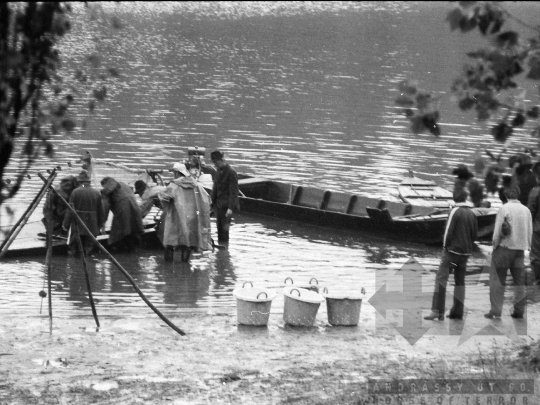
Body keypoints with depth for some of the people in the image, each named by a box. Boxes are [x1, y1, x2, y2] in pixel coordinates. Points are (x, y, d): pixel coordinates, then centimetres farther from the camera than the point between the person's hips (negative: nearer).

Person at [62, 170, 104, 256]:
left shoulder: (75, 192, -9)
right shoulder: (96, 193, 2)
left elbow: (70, 210, -8)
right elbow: (101, 211, 8)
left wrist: (65, 224, -2)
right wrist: (100, 224, 20)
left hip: (77, 226, -3)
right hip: (92, 226, 3)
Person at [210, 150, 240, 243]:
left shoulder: (231, 173, -13)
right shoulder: (219, 171, 11)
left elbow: (233, 192, -16)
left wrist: (230, 208, -20)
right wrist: (212, 203, 15)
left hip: (226, 206, -8)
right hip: (218, 205, 8)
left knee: (224, 229, -8)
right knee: (219, 229, 10)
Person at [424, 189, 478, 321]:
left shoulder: (455, 211, -10)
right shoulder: (471, 213, 7)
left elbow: (448, 231, -13)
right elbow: (475, 233, 11)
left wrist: (445, 246, 0)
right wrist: (468, 246, 17)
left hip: (452, 250, -6)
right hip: (465, 252, 6)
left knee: (441, 279, -7)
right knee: (460, 281, 11)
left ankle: (437, 311, -14)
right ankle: (458, 311, 11)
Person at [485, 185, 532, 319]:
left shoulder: (504, 208, -8)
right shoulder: (526, 210, 5)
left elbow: (498, 229, -9)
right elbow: (530, 231, 7)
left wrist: (495, 244, 3)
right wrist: (527, 246, 15)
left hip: (504, 247, -4)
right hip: (520, 248, 4)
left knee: (497, 280, 1)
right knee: (519, 280, 10)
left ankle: (495, 311, -3)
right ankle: (519, 310, 8)